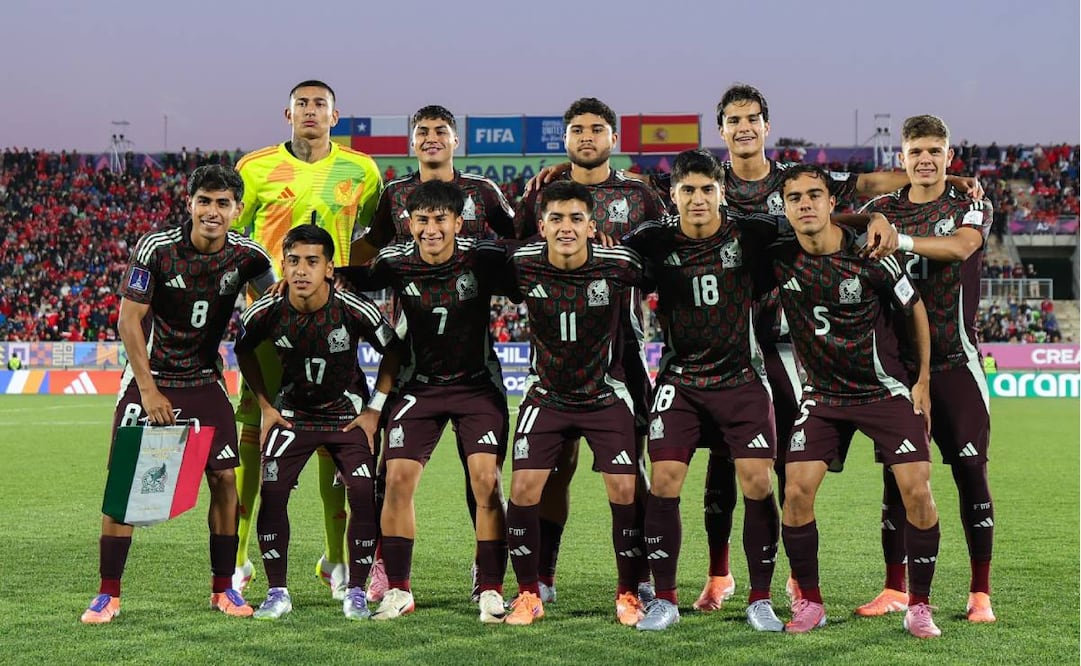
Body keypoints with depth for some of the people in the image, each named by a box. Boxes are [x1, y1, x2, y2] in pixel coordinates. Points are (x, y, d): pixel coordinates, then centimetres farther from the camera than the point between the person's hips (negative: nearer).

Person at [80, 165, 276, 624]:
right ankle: (108, 594, 2)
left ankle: (223, 589, 9)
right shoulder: (155, 249, -16)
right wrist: (149, 391, -16)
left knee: (224, 478, -5)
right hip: (148, 379, -2)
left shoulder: (246, 256, -8)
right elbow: (129, 321, -12)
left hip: (204, 382, 2)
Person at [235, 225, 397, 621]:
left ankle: (356, 593, 0)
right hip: (291, 412, 1)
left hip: (348, 414, -1)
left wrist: (375, 410, -7)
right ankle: (277, 593, 1)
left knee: (364, 495, -15)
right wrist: (265, 407, 1)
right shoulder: (266, 313, -18)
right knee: (271, 492, -13)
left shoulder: (356, 311, -23)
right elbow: (244, 351, 5)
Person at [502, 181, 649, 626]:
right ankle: (529, 594, 9)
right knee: (523, 490, -8)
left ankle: (628, 594, 11)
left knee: (625, 493, -8)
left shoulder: (618, 264, -17)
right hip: (546, 394, 1)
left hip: (606, 395, -1)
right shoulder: (522, 266, -15)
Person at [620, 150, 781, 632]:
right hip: (680, 380, 1)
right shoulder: (654, 242, -2)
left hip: (742, 378, 0)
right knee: (663, 481, -8)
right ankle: (664, 600, 4)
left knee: (758, 483, -7)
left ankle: (760, 600, 8)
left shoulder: (748, 235, -5)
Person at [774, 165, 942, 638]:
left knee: (917, 491, -12)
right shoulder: (779, 259, -8)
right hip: (822, 394, 2)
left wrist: (922, 381, 2)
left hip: (886, 390, -2)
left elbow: (915, 309, -1)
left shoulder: (870, 255, -15)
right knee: (797, 492, -10)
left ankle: (919, 605, 4)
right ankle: (810, 603, 7)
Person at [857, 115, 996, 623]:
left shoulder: (970, 206, 1)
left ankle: (981, 594, 4)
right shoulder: (881, 211, 12)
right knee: (896, 476, 4)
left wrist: (902, 240, -35)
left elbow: (961, 245, -21)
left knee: (971, 474, -4)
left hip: (955, 362, -2)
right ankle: (894, 589, 12)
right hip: (899, 362, 2)